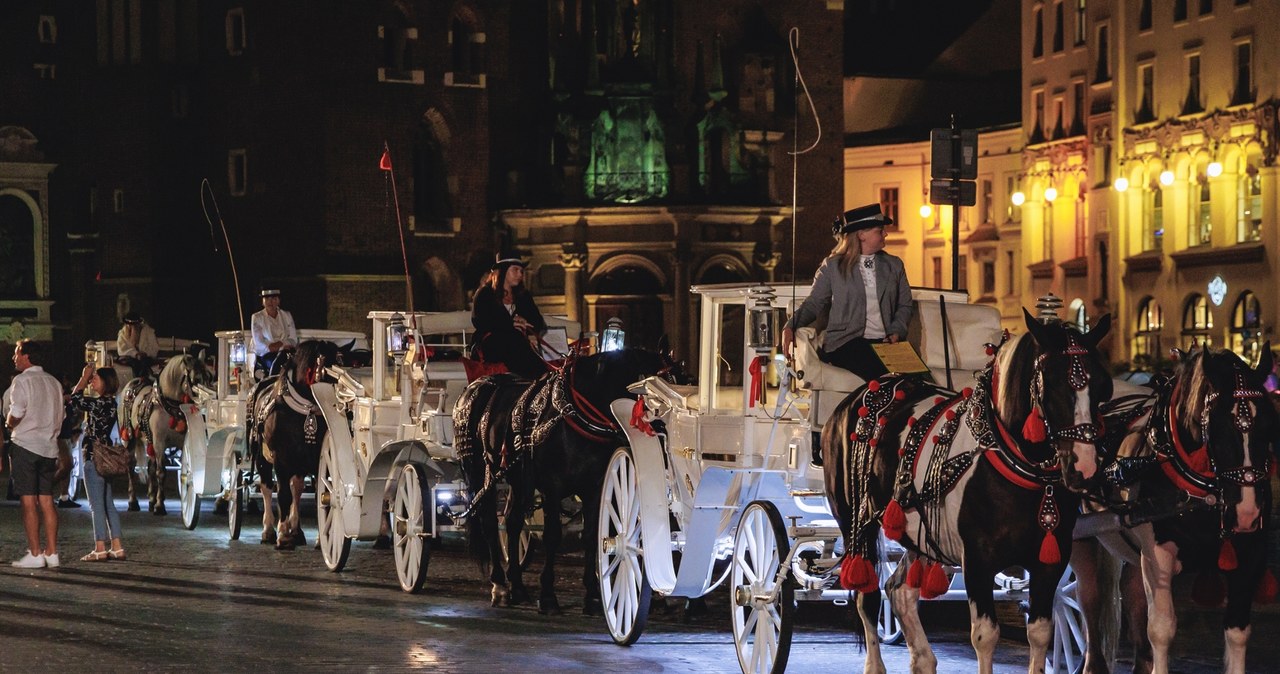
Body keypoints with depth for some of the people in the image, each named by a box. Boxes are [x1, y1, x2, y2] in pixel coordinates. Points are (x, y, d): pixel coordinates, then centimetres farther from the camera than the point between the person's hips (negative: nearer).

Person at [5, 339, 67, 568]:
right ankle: (51, 552, 6)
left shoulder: (22, 381, -8)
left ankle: (35, 554, -7)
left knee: (29, 501, -5)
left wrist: (9, 423, 4)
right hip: (49, 446, 6)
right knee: (47, 501, 8)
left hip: (26, 445, -6)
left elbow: (15, 414, -15)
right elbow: (59, 419, 14)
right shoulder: (54, 383, 13)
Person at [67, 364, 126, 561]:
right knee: (108, 505, 12)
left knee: (97, 506, -7)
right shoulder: (109, 403, 12)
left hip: (94, 458, -10)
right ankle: (117, 547, 12)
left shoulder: (101, 403, -16)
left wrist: (84, 377, -7)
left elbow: (73, 401, -15)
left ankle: (100, 549, -6)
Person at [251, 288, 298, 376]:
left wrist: (279, 345, -13)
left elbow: (293, 340, 8)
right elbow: (259, 344, -3)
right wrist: (283, 345, -11)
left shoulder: (287, 315, 16)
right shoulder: (257, 318, 7)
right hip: (265, 355, -2)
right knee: (277, 363, -35)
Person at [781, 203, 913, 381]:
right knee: (880, 374, -34)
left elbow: (904, 305, 20)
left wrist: (896, 331, 0)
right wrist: (790, 327, -8)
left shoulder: (894, 266, 20)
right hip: (846, 343, -3)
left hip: (885, 342, 3)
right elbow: (814, 304, 10)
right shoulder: (832, 267, 11)